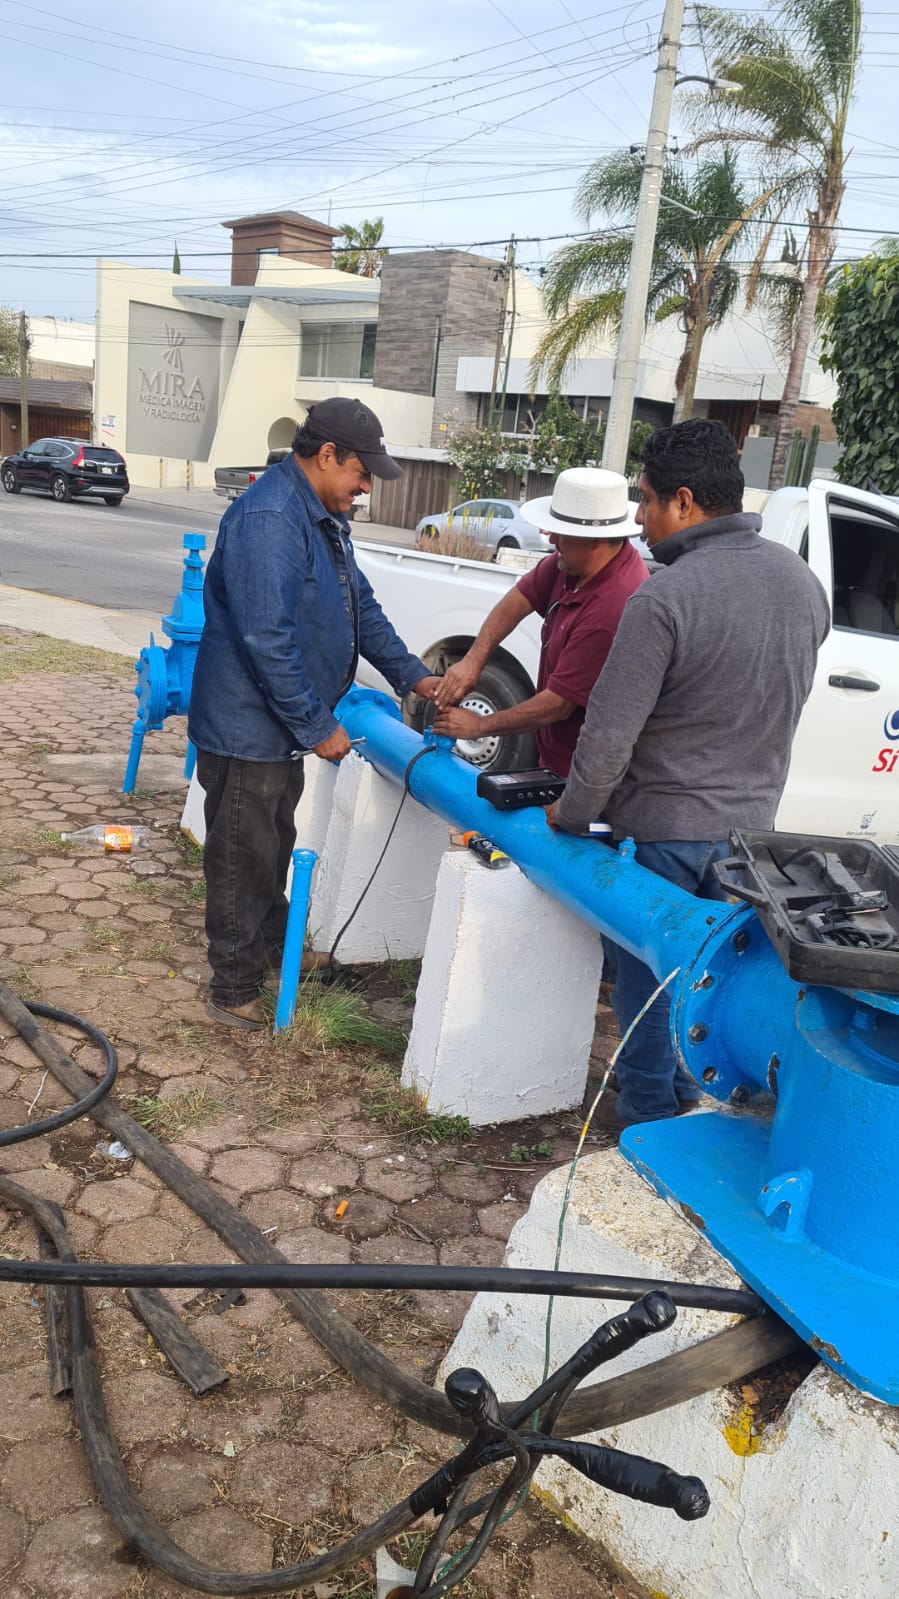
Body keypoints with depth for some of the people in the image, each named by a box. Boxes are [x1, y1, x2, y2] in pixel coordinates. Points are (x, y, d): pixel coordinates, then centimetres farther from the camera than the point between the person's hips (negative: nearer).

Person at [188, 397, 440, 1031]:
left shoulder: (324, 517, 10)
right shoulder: (269, 520, -25)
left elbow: (362, 606, 17)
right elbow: (267, 641, -30)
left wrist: (412, 674, 8)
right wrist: (318, 726, -23)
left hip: (283, 726, 10)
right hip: (248, 729, -10)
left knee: (275, 845, 24)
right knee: (244, 859, 3)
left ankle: (273, 945, 43)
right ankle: (234, 991, 18)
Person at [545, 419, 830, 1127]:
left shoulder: (663, 599, -24)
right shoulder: (803, 580, 0)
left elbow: (608, 736, -22)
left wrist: (572, 813, -5)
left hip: (664, 826, -6)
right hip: (750, 821, 7)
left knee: (644, 966, 12)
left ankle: (648, 1111, 26)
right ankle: (691, 1084, 39)